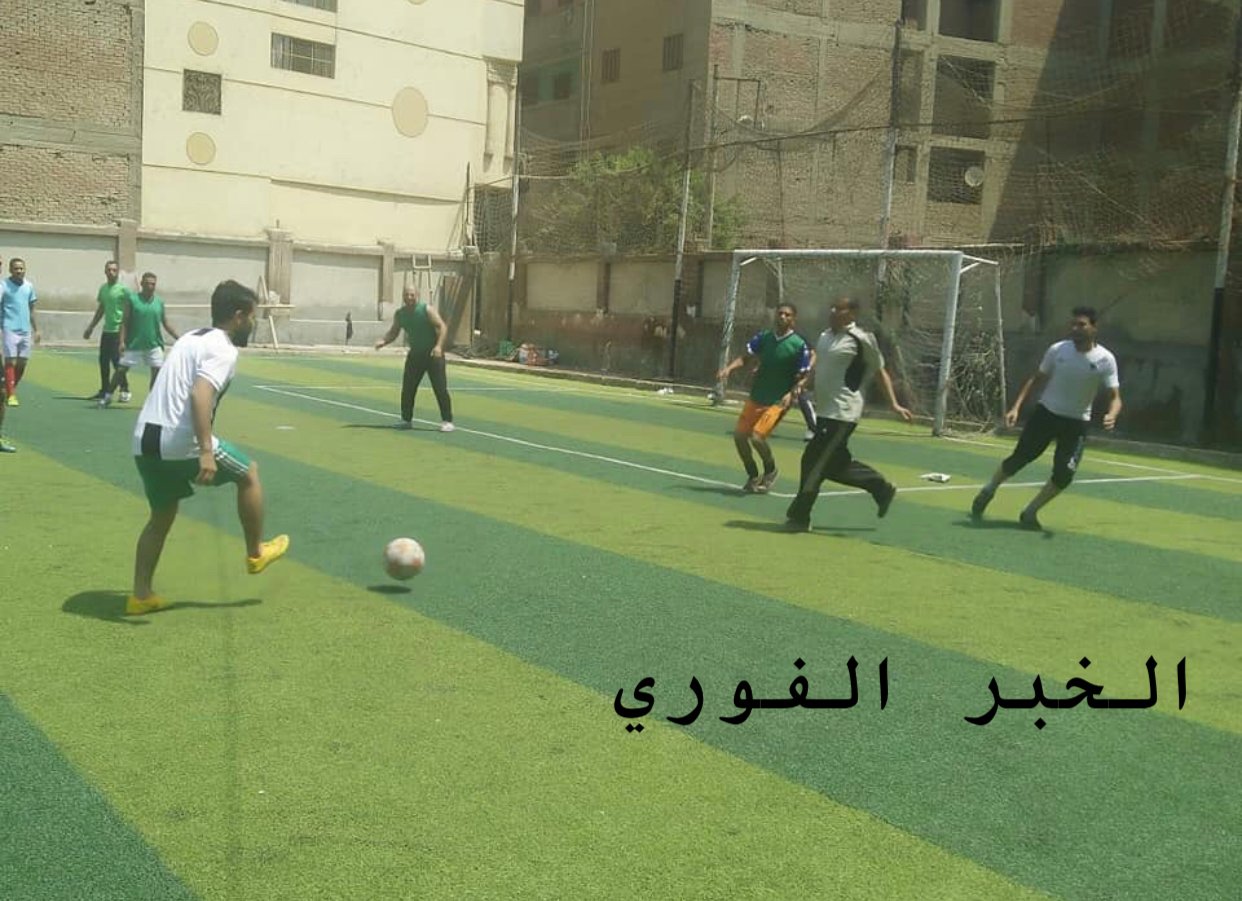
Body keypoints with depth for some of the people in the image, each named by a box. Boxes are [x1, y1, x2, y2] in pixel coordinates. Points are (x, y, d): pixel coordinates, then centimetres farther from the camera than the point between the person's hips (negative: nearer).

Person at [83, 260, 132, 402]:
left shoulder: (123, 289, -7)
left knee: (117, 361, -8)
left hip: (118, 331, -7)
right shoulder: (103, 288, 13)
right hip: (106, 331, 7)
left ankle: (125, 390, 3)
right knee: (103, 361, 7)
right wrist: (90, 328, 21)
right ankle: (105, 391, 15)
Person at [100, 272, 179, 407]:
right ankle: (108, 396, 17)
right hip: (133, 344, -2)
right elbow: (125, 322, -3)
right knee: (121, 370, 3)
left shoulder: (159, 302, 6)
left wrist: (178, 338, 4)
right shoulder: (132, 299, -3)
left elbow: (165, 324, 11)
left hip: (154, 345, 2)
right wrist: (122, 341, -11)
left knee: (157, 371, -2)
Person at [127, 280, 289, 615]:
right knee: (249, 474, 14)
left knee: (161, 516, 23)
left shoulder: (191, 338, 20)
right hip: (179, 444, -9)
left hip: (144, 440, 9)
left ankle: (140, 595, 21)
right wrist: (206, 452, -30)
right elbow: (200, 395, -25)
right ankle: (256, 553, 27)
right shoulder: (223, 350, -9)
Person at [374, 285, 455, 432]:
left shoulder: (426, 310, -13)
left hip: (433, 353, -5)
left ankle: (447, 421, -1)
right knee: (407, 388, 5)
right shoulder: (399, 314, 3)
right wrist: (383, 341, -8)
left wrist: (439, 346, -30)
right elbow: (393, 332, 13)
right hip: (415, 354, 5)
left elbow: (442, 326, -16)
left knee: (440, 388, -8)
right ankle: (407, 420, 19)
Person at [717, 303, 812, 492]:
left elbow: (802, 377, -7)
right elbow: (745, 357, 1)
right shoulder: (763, 337, 1)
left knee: (757, 437, -18)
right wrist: (729, 368, -18)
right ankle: (753, 476, 23)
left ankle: (770, 470, 12)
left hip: (778, 402, -5)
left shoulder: (799, 345, -11)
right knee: (739, 435, 3)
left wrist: (791, 394, -23)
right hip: (756, 398, 5)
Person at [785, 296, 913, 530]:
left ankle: (798, 517, 5)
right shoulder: (825, 336, 12)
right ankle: (882, 487, 33)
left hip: (841, 414, -8)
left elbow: (880, 372, -3)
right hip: (825, 412, 8)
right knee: (835, 464, 15)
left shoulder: (861, 339, -10)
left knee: (814, 463, -6)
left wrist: (894, 404, -6)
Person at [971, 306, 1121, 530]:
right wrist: (1016, 407, -6)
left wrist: (1111, 415, -33)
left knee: (1064, 474, -13)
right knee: (1018, 459, 2)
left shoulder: (1105, 360, -12)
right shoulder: (1057, 350, -7)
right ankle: (988, 491, 30)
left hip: (1076, 422, 0)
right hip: (1046, 413, 0)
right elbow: (1036, 379, 3)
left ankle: (1030, 513, 7)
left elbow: (1115, 397, -11)